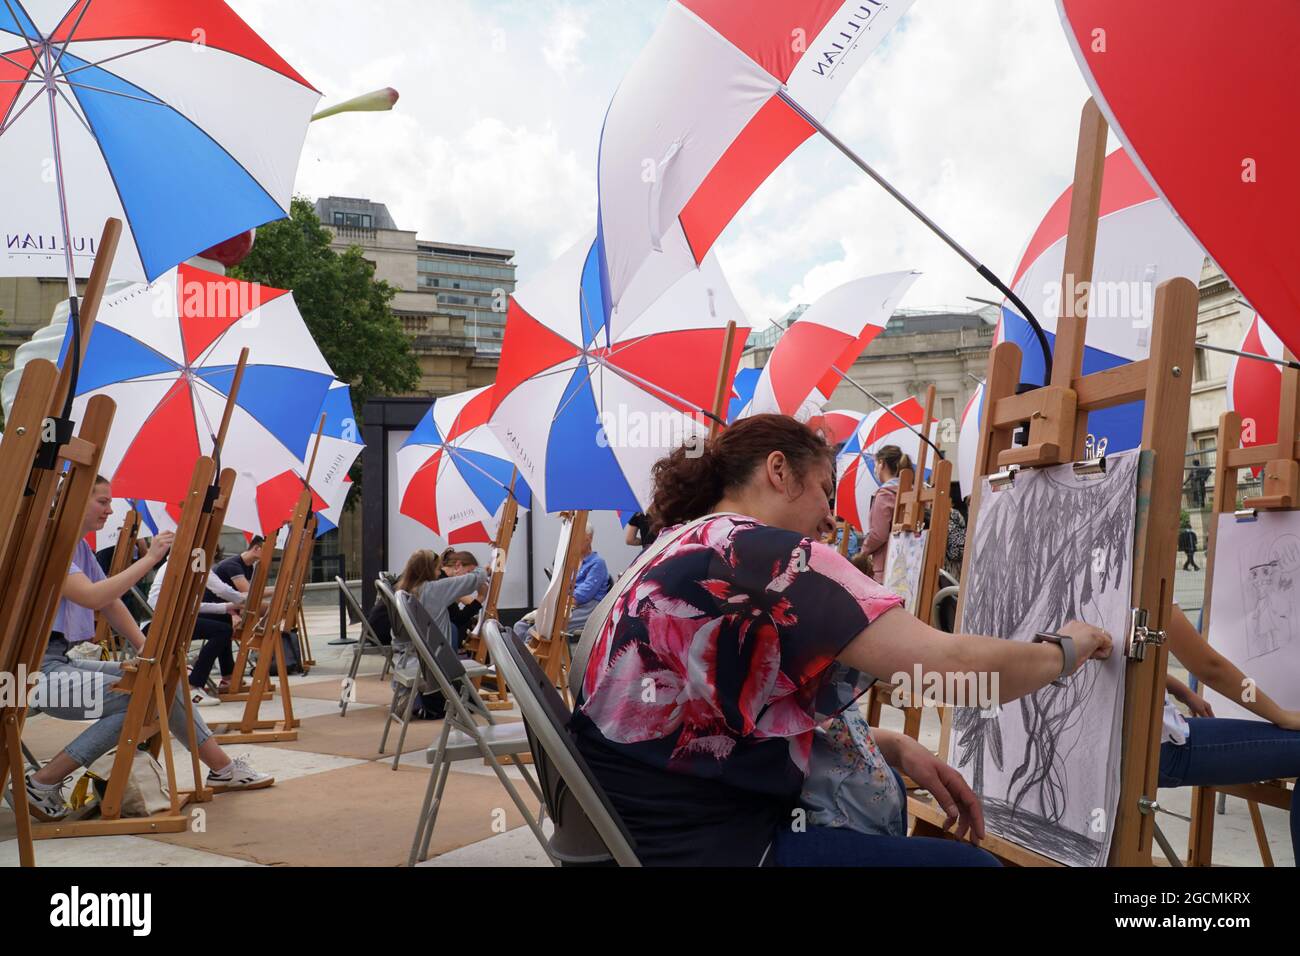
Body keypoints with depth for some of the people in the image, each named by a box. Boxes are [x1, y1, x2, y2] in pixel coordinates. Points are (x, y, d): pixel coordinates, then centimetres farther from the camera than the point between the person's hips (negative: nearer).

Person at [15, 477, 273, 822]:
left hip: (63, 661, 9)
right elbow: (91, 597, -27)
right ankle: (42, 784, -12)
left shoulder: (80, 547, 15)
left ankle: (222, 767, 9)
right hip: (37, 668, -9)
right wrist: (149, 558, -25)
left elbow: (112, 603, 15)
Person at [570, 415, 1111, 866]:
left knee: (878, 788, 26)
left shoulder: (687, 553, 13)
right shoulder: (766, 554, -17)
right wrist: (1065, 650, 0)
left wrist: (895, 748, 6)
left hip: (651, 821, 10)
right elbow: (954, 668, -20)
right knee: (967, 862, 5)